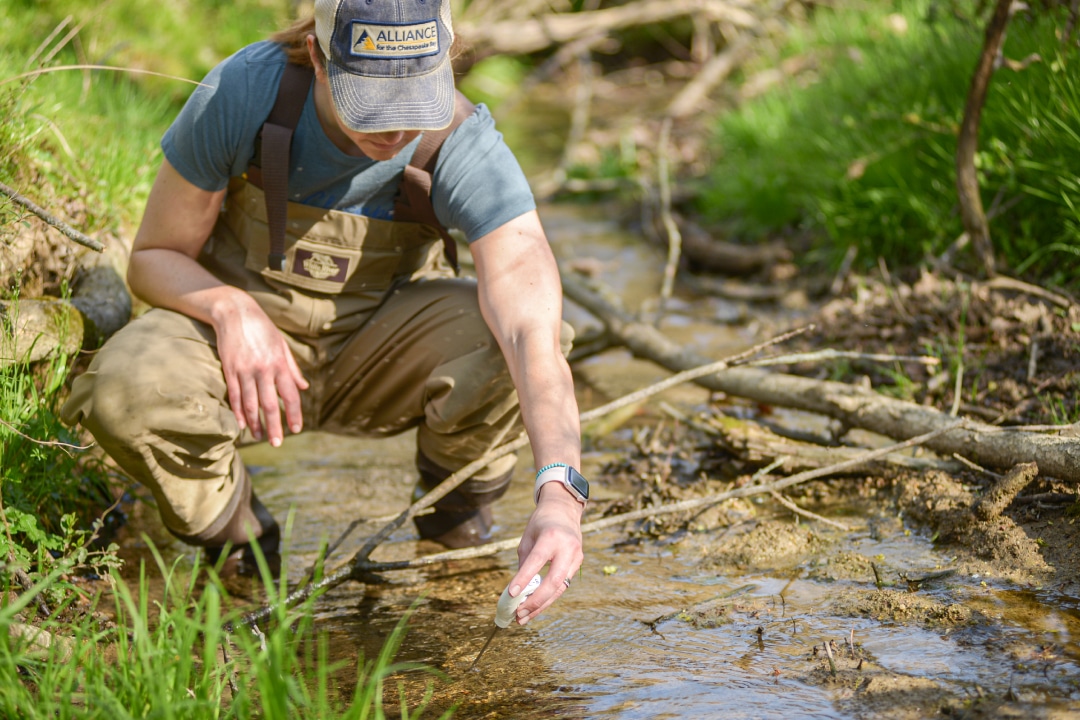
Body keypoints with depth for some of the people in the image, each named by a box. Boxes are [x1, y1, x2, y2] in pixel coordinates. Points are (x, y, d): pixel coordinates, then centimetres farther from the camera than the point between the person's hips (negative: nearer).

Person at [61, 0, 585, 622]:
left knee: (506, 337, -32)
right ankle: (233, 537, 0)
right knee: (125, 388, -33)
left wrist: (559, 493, -53)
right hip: (247, 334, 0)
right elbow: (156, 257, -10)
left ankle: (457, 520, 1)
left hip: (381, 353, 0)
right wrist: (231, 308, -33)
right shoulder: (242, 91, -24)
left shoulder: (466, 147, -27)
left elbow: (537, 334, -37)